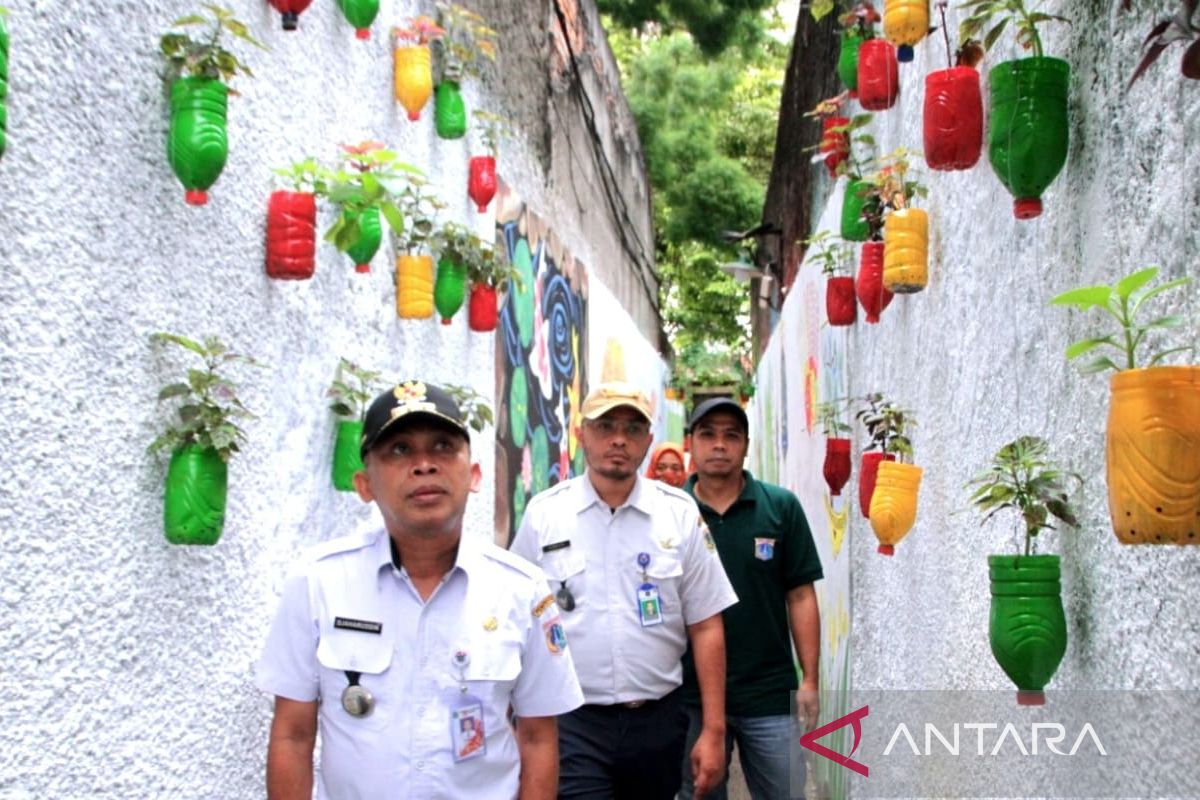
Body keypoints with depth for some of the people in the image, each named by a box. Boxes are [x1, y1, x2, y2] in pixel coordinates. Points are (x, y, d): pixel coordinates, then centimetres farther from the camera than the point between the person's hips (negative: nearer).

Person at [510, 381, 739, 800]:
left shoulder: (680, 514, 0)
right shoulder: (543, 513, -1)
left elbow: (705, 627, 1)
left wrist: (713, 730, -2)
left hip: (657, 718, 2)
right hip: (571, 722, -1)